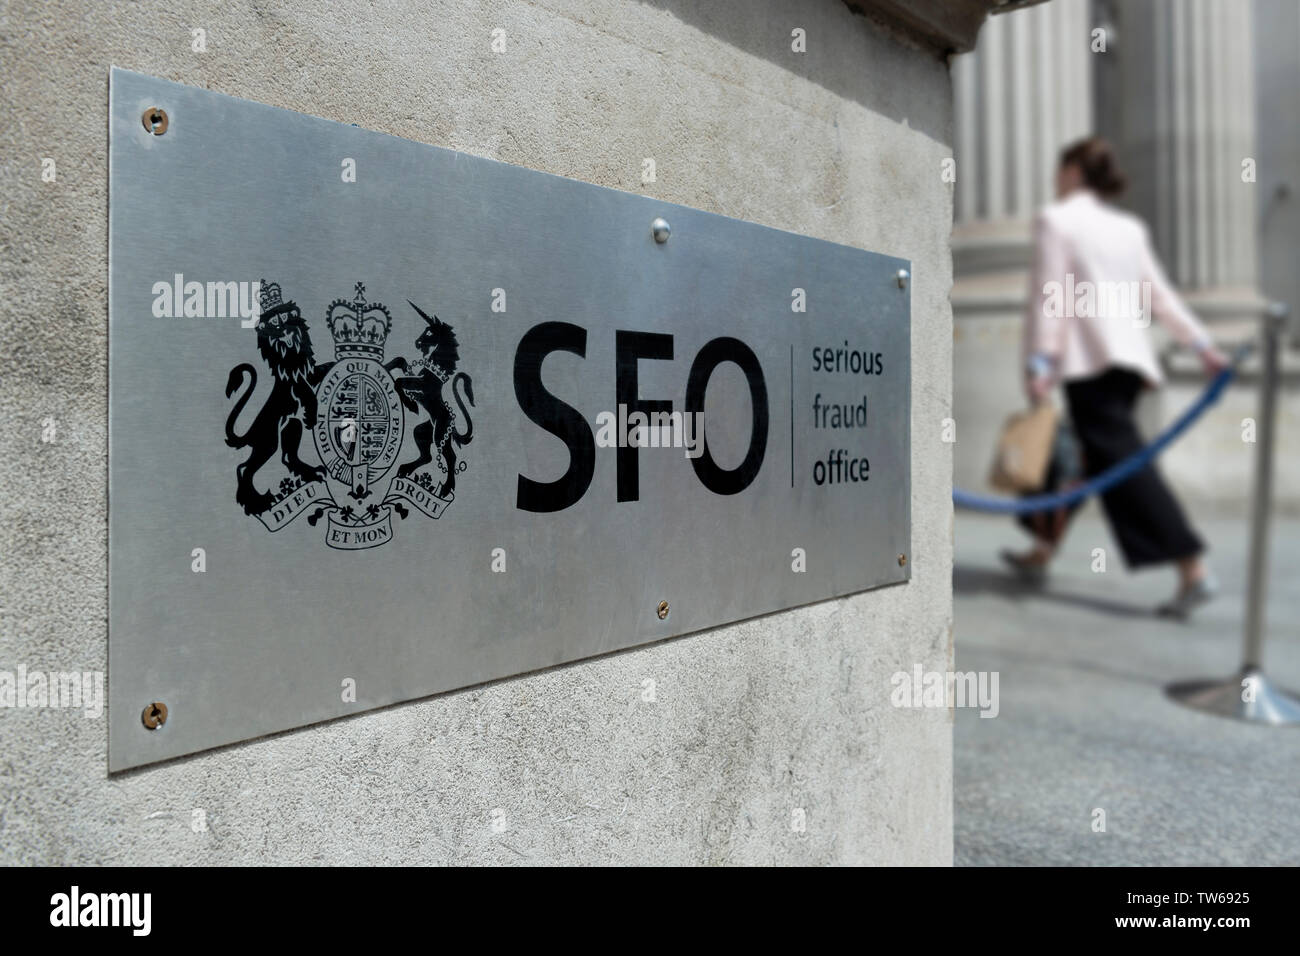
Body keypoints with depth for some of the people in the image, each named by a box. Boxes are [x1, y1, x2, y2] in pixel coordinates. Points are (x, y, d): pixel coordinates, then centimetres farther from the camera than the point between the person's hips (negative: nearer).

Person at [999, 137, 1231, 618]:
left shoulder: (1055, 218, -2)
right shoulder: (1129, 227, 19)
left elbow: (1049, 295, -11)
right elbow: (1160, 294, 14)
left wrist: (1039, 361, -15)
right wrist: (1202, 344, 15)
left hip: (1089, 362, -8)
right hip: (1130, 357, 9)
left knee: (1122, 460, -11)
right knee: (1081, 452, 16)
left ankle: (1193, 570, -17)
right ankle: (1042, 551, 26)